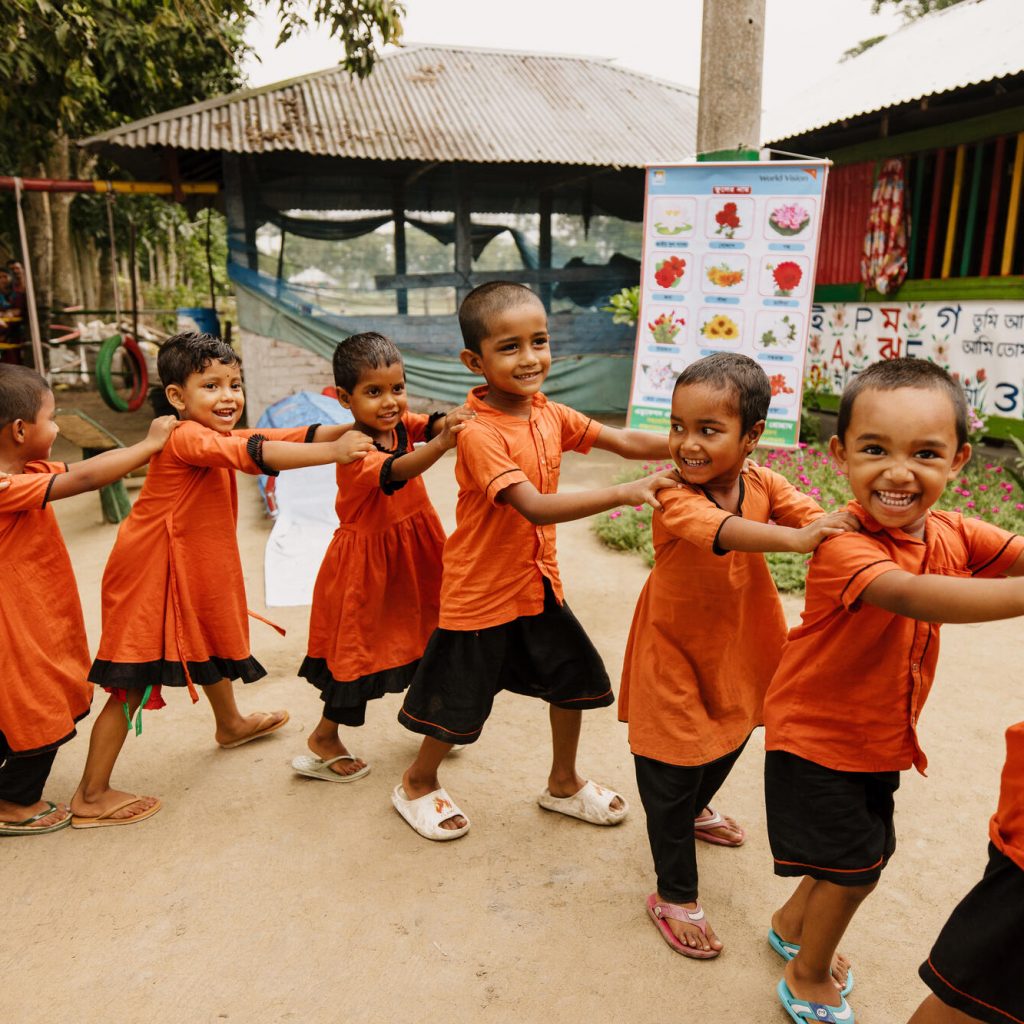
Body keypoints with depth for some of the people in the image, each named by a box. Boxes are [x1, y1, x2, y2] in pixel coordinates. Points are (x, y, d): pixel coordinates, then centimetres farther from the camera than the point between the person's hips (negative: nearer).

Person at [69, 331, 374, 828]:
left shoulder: (219, 436, 6)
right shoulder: (187, 439, -24)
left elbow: (286, 436, -5)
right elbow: (255, 453, -39)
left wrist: (350, 430, -19)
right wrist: (335, 452, -45)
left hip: (195, 569, 10)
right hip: (149, 576, -10)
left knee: (213, 642, 28)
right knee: (132, 684, -2)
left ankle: (231, 724, 54)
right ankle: (90, 797, 11)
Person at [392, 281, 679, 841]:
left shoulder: (549, 414, -1)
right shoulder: (479, 435, -25)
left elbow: (625, 441, -5)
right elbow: (535, 507, -34)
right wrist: (624, 493, -39)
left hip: (538, 582, 7)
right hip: (481, 591, -7)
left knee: (575, 678, 17)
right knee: (459, 703, 10)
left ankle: (563, 784, 41)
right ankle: (417, 784, 39)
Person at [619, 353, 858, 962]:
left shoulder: (763, 484, -9)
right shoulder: (674, 495, -27)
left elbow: (816, 518, -22)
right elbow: (718, 529, -47)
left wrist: (863, 528, -43)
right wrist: (793, 539, -61)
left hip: (737, 646, 6)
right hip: (674, 651, -6)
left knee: (729, 742, 28)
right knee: (670, 772, 2)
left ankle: (695, 810, 60)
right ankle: (675, 896, 23)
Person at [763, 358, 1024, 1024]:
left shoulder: (952, 534, -5)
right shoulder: (844, 545, -30)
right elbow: (908, 595, -48)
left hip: (880, 738, 7)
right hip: (815, 737, -7)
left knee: (867, 854, 23)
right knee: (853, 866, 6)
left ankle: (793, 922, 51)